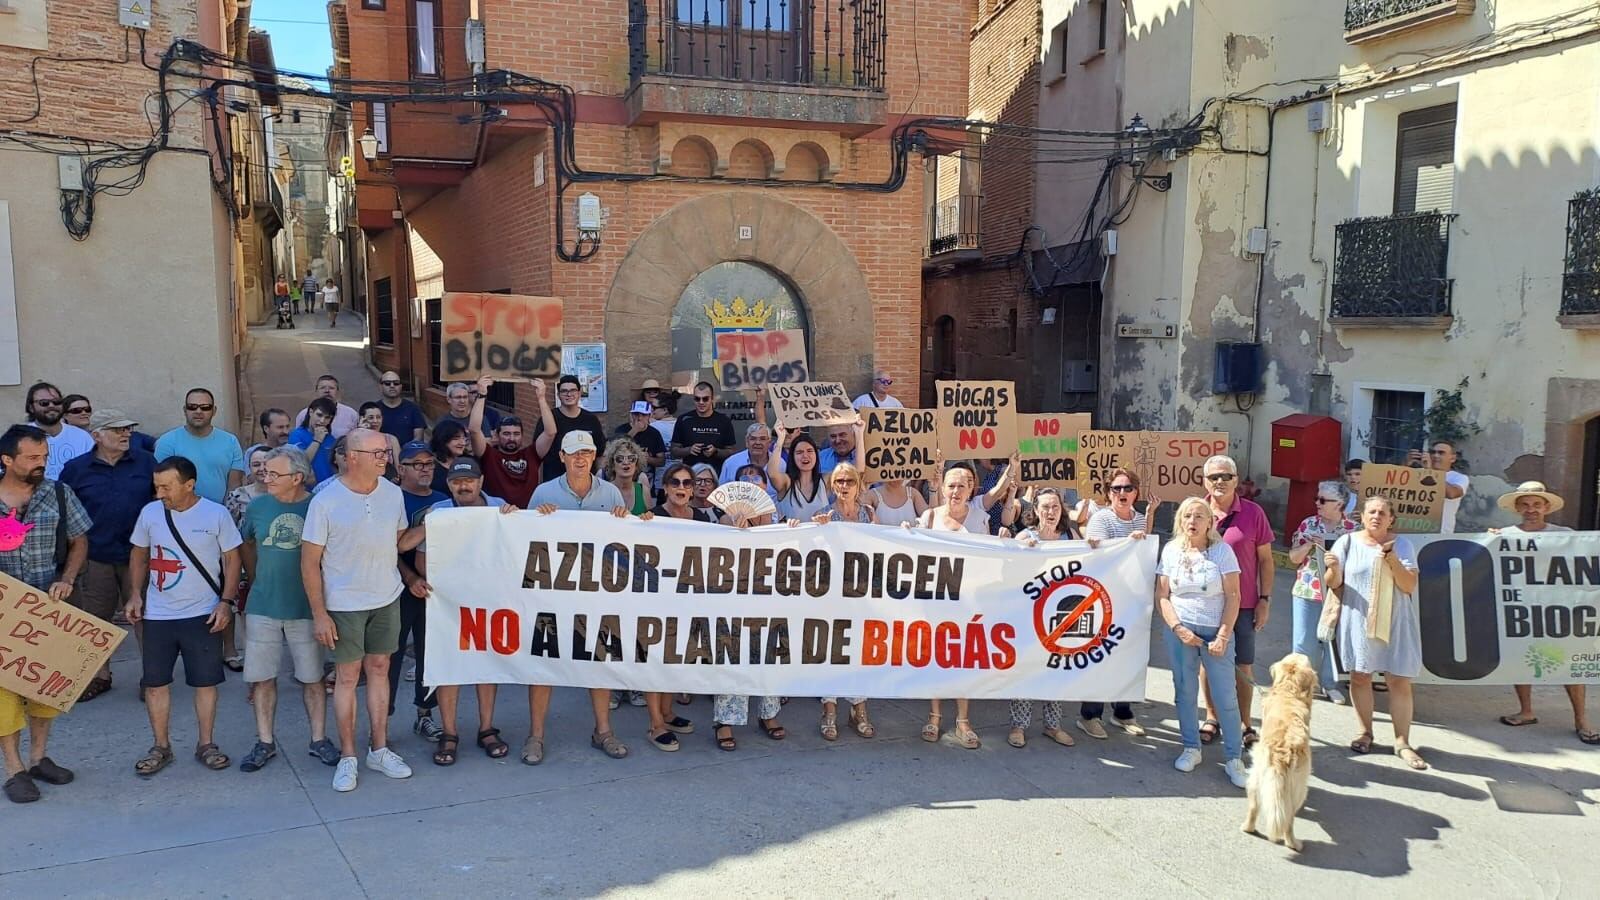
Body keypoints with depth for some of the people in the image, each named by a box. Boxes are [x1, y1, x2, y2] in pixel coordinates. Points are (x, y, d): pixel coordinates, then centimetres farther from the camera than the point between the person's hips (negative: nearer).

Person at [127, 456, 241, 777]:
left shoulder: (216, 514, -9)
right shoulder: (149, 513, -1)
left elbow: (231, 559, -3)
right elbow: (139, 555, 13)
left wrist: (226, 601, -10)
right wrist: (136, 594, 3)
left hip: (203, 614, -2)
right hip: (157, 615, 3)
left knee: (205, 681, 6)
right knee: (155, 682, 8)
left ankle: (206, 744, 19)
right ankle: (161, 746, 22)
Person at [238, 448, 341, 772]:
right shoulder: (257, 507, 0)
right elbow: (246, 545, 17)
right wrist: (256, 582, 12)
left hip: (305, 608, -3)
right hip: (263, 608, 3)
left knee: (312, 677, 7)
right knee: (261, 677, 8)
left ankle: (318, 739, 21)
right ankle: (265, 742, 22)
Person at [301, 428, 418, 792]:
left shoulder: (393, 493, -1)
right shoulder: (326, 501, -14)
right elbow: (310, 561, -10)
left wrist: (410, 578, 6)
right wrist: (319, 614, -12)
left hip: (387, 599, 4)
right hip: (344, 604, -4)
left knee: (379, 669, 11)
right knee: (347, 676, 4)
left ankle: (379, 750, 21)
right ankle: (347, 757, 16)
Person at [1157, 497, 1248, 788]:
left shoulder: (1222, 550, -3)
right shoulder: (1171, 550, 3)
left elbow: (1233, 597, -4)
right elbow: (1162, 596, 3)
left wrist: (1223, 636, -10)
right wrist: (1178, 628, -9)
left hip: (1216, 631, -2)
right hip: (1180, 630, 2)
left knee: (1226, 695, -2)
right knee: (1185, 691, 7)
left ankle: (1234, 758, 8)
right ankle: (1191, 749, 21)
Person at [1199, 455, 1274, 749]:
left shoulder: (1253, 513, -4)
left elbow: (1265, 559, 2)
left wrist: (1264, 600, -3)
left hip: (1243, 603, -2)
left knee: (1243, 666, 6)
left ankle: (1245, 724, 19)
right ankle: (1211, 718, 26)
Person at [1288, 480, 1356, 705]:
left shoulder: (1353, 528, -2)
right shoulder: (1308, 524, 1)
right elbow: (1294, 558, 3)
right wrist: (1308, 545, -14)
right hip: (1308, 592, 0)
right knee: (1305, 641, 3)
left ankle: (1329, 683, 22)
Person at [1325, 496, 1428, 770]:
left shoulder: (1401, 544, -1)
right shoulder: (1348, 542, 0)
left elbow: (1410, 586, -6)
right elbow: (1333, 583, 1)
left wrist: (1393, 561, -21)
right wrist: (1334, 568, -21)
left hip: (1394, 622, 0)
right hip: (1358, 621, 1)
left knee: (1400, 681, -1)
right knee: (1360, 676, 7)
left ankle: (1402, 742, 8)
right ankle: (1365, 732, 23)